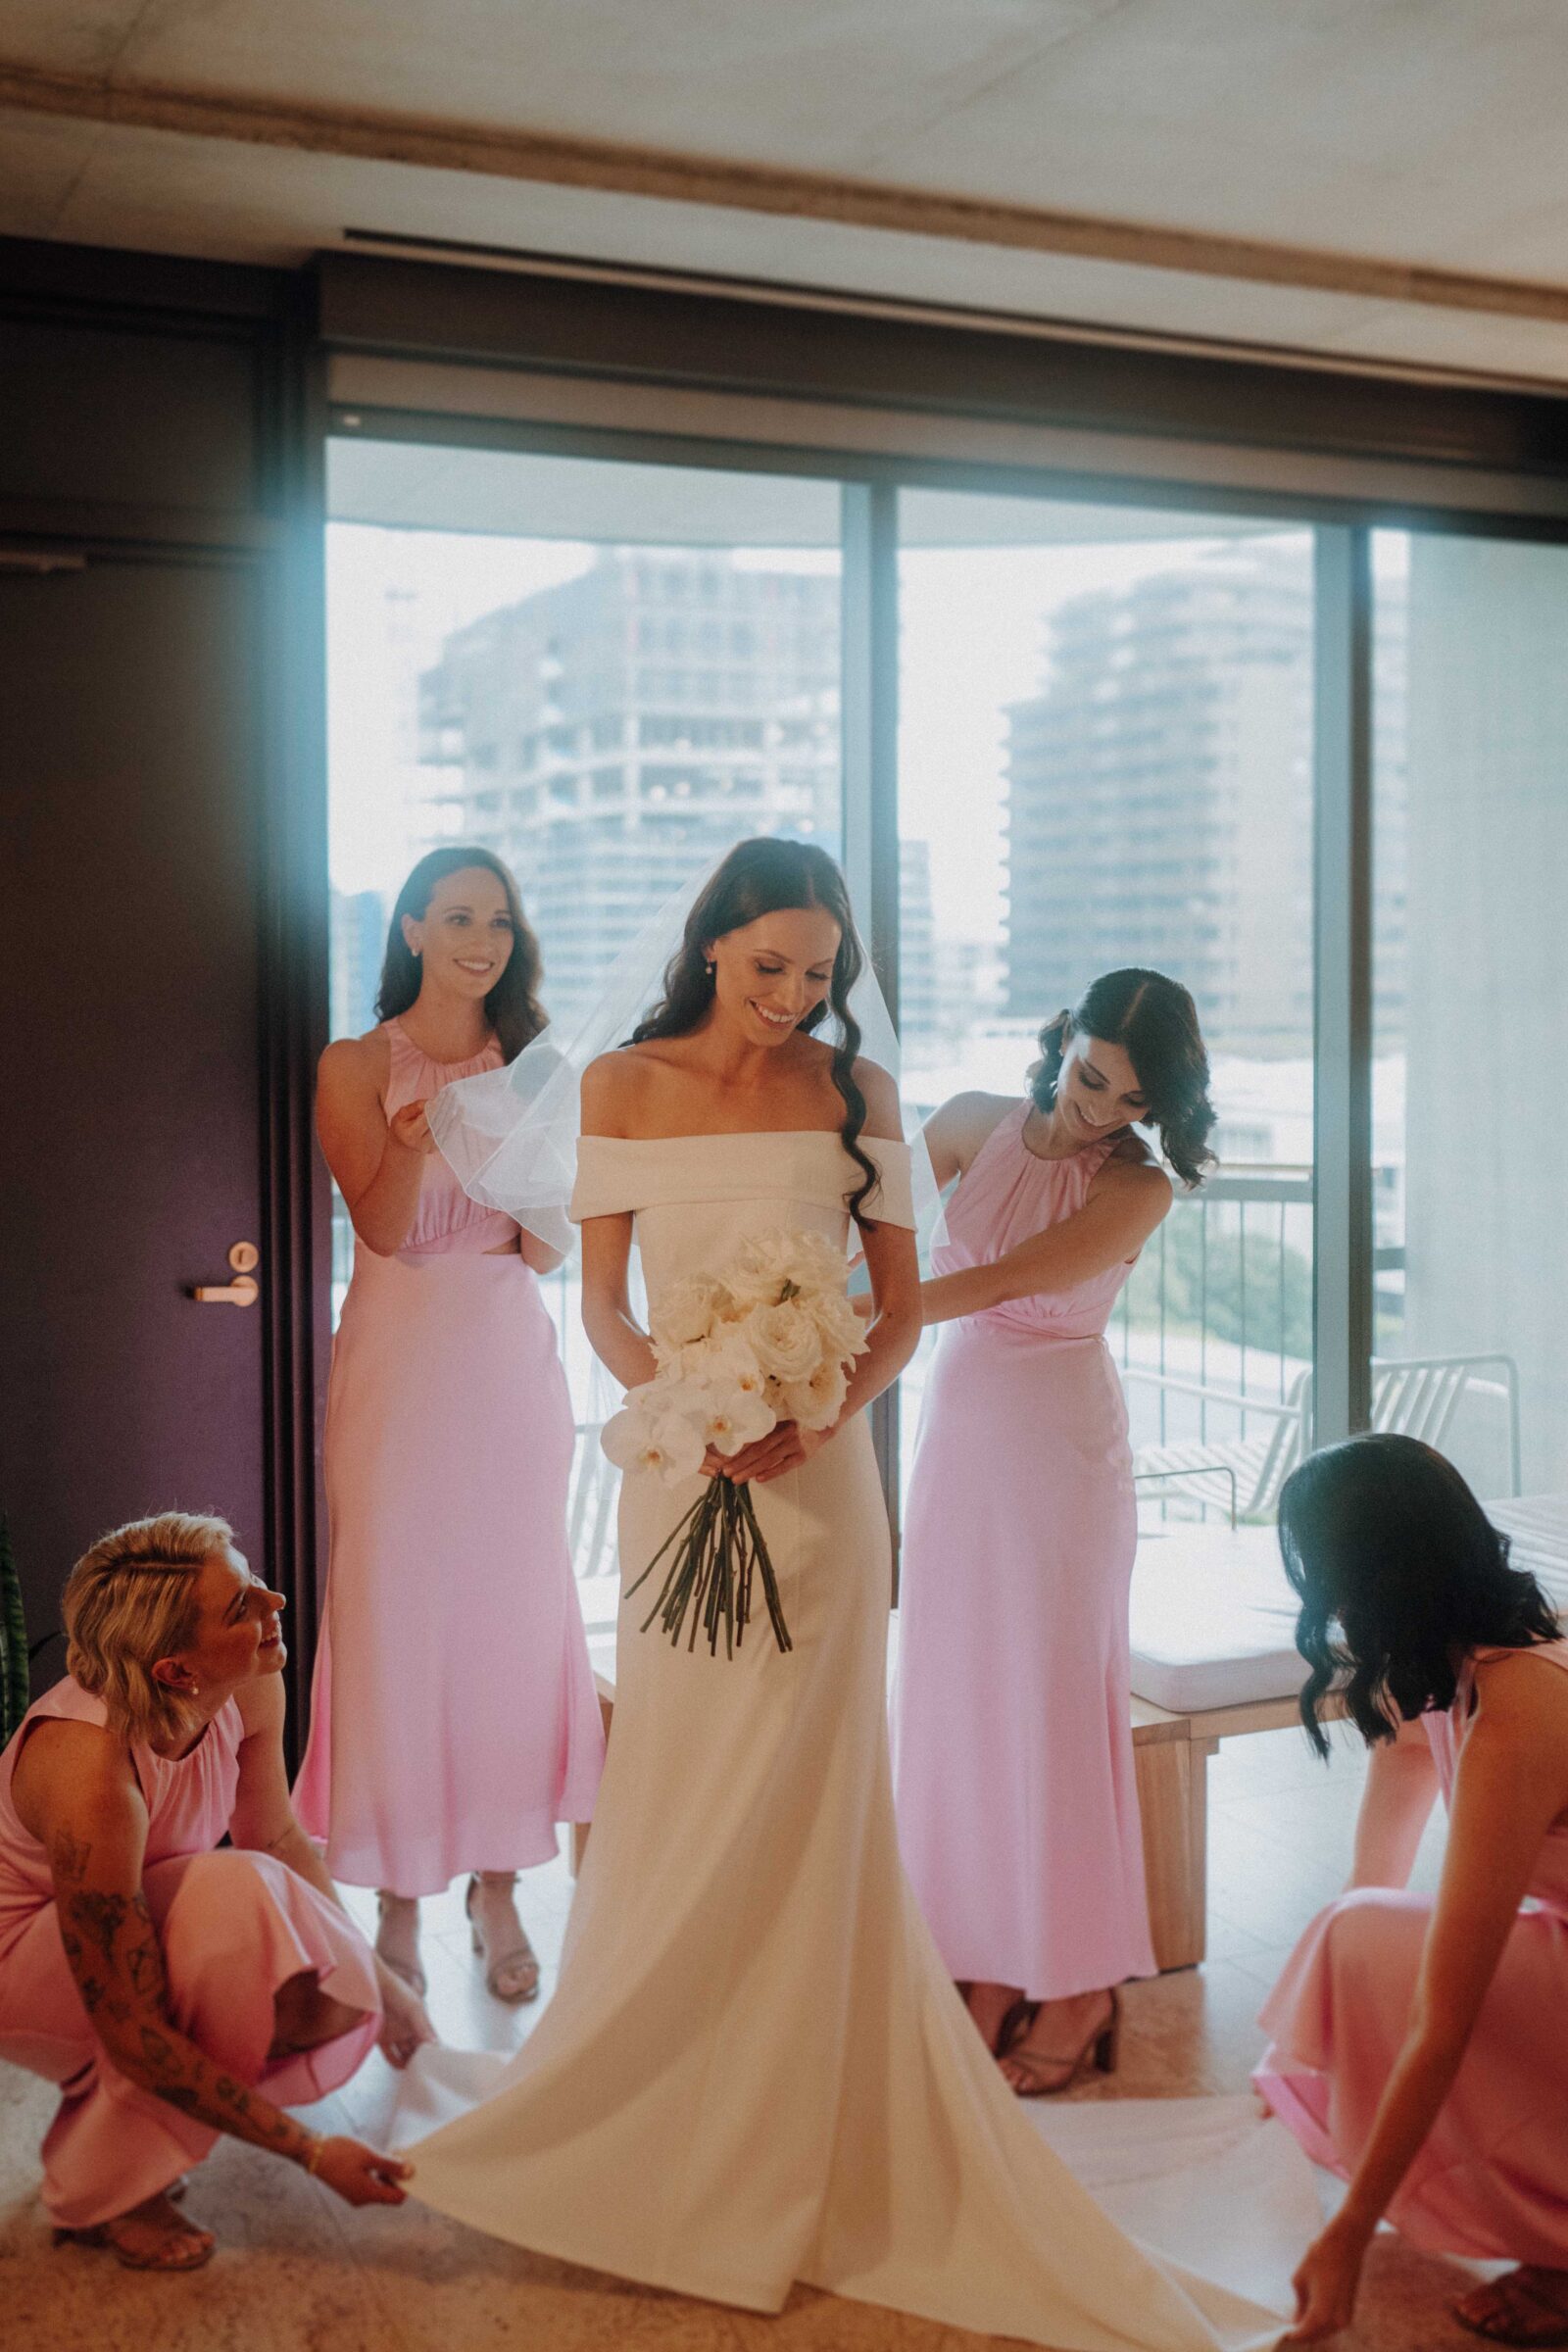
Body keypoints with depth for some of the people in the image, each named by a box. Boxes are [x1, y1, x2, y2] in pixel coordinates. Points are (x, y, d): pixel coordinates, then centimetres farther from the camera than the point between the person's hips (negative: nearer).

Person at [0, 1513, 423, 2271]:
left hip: (122, 1911, 6)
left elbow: (278, 1836, 4)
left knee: (336, 2000, -15)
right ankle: (101, 2188, -13)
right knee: (237, 1894, -32)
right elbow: (131, 2031, -32)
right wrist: (310, 2153, -29)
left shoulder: (249, 1688, -19)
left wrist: (370, 1972, 2)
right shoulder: (91, 1776, -38)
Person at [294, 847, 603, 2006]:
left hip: (513, 1361, 3)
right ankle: (400, 1900, 11)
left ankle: (499, 1888, 17)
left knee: (514, 1611, 5)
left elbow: (547, 1254, 5)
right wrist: (415, 1142, -28)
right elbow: (386, 1229, -9)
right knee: (396, 1612, -1)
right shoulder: (357, 1066, 1)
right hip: (401, 1358, -3)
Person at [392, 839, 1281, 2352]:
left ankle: (810, 2144, 16)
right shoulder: (622, 1088, 3)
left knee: (808, 1805, 3)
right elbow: (603, 1301, 2)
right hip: (676, 1469, 0)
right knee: (674, 1790, 7)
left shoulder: (856, 1089, 3)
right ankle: (661, 2125, 23)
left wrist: (818, 1416, -15)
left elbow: (901, 1306, 3)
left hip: (818, 1474, 0)